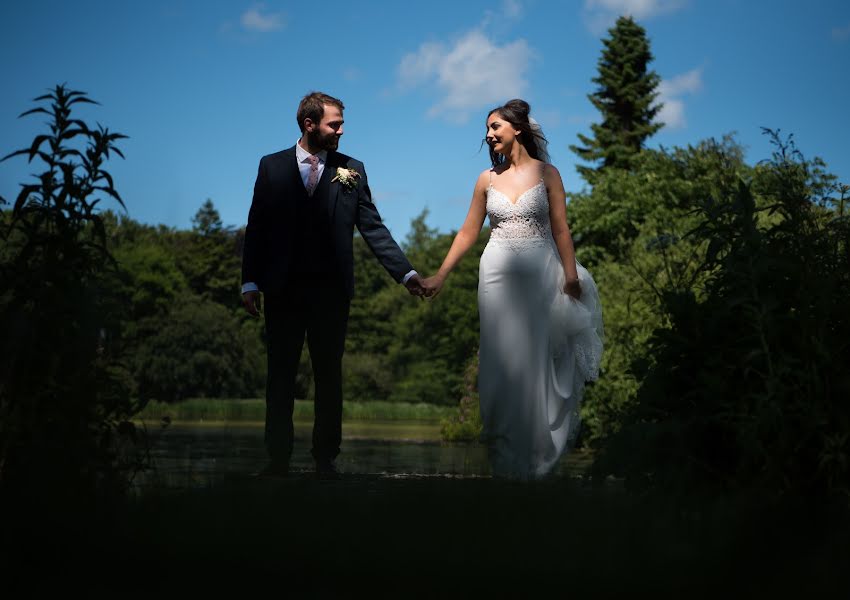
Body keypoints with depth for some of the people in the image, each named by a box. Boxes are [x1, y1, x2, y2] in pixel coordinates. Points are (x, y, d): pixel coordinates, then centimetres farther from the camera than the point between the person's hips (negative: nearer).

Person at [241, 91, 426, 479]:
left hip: (331, 290, 1)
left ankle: (325, 458, 16)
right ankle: (278, 458, 14)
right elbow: (257, 227, 3)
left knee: (329, 375, 7)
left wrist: (406, 273, -6)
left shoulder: (351, 170, 4)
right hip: (282, 290, 0)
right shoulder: (272, 167, 4)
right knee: (281, 375, 5)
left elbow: (373, 228, 2)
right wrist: (250, 282, -4)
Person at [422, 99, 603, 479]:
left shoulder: (546, 173, 2)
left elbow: (560, 230, -1)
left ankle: (532, 456, 12)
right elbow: (468, 233, 10)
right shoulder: (487, 179, 8)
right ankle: (503, 457, 9)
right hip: (497, 273, 2)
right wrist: (440, 276, 5)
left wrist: (571, 277, -8)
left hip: (539, 275, -2)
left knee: (533, 361, 2)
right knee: (500, 360, 0)